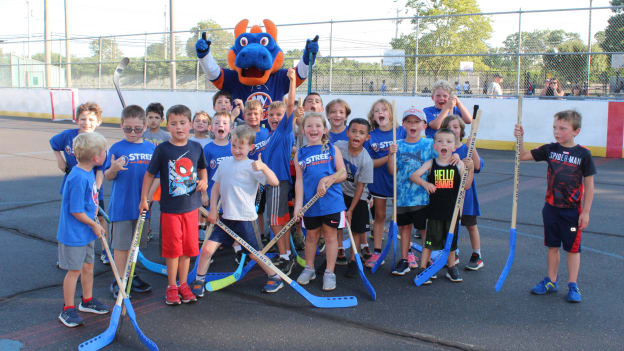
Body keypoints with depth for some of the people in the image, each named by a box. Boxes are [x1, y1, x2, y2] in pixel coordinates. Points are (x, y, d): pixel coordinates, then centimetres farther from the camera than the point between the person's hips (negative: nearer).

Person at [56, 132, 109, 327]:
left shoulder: (88, 172, 4)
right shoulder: (78, 178, -26)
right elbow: (76, 211, -24)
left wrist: (95, 219, 9)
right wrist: (94, 225, -12)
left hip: (87, 233, 9)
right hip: (74, 234, -9)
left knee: (88, 267, 19)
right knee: (74, 270, 2)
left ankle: (87, 301, 36)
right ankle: (68, 310, 16)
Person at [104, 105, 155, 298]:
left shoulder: (151, 148, 3)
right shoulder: (117, 148, -6)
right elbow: (108, 176, -5)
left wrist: (149, 196, -2)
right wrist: (113, 169, -25)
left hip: (142, 204, 4)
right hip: (121, 206, -4)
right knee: (121, 245, 3)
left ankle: (131, 275, 31)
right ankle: (119, 281, 14)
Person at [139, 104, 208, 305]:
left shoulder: (196, 147, 0)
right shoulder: (162, 149, -9)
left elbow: (202, 169, 17)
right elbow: (150, 174, -1)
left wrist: (203, 181, -3)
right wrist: (144, 199, -3)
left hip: (191, 206, 3)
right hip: (170, 207, -3)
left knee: (188, 247, 11)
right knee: (173, 248, 4)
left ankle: (183, 284, 26)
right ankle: (172, 287, 20)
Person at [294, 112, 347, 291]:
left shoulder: (332, 149, 2)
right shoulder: (300, 154, 4)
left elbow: (343, 174, -1)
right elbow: (299, 180, 1)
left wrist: (327, 179, -19)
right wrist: (298, 204, -7)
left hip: (331, 201, -1)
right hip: (310, 203, 2)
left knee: (330, 235, 7)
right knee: (311, 236, 15)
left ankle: (329, 272, 17)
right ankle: (309, 268, 32)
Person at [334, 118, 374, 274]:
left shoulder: (366, 160, -23)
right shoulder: (338, 146, -17)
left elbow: (360, 187, -18)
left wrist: (350, 210, -15)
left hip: (358, 197, -3)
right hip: (339, 191, 3)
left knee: (356, 229, 1)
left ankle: (353, 261, 16)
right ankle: (340, 254, 27)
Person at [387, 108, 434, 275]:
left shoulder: (429, 144, 0)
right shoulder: (398, 145, 2)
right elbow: (392, 171, -2)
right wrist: (391, 154, -17)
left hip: (422, 194, -2)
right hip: (402, 195, 2)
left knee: (424, 228, 5)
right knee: (404, 226, 13)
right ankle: (404, 260, 24)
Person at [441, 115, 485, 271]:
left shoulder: (467, 149, -5)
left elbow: (477, 166, -19)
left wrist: (472, 147, -26)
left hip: (465, 194, -2)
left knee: (471, 226, 11)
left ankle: (477, 256, 23)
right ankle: (453, 255, 27)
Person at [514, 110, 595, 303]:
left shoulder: (583, 154, -9)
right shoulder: (550, 149, -1)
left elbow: (589, 185, -6)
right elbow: (523, 156, 0)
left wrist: (586, 212, -7)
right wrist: (520, 139, -18)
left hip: (573, 210, -3)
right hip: (551, 207, 3)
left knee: (573, 248, 8)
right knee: (552, 246, 13)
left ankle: (573, 285, 19)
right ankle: (551, 281, 26)